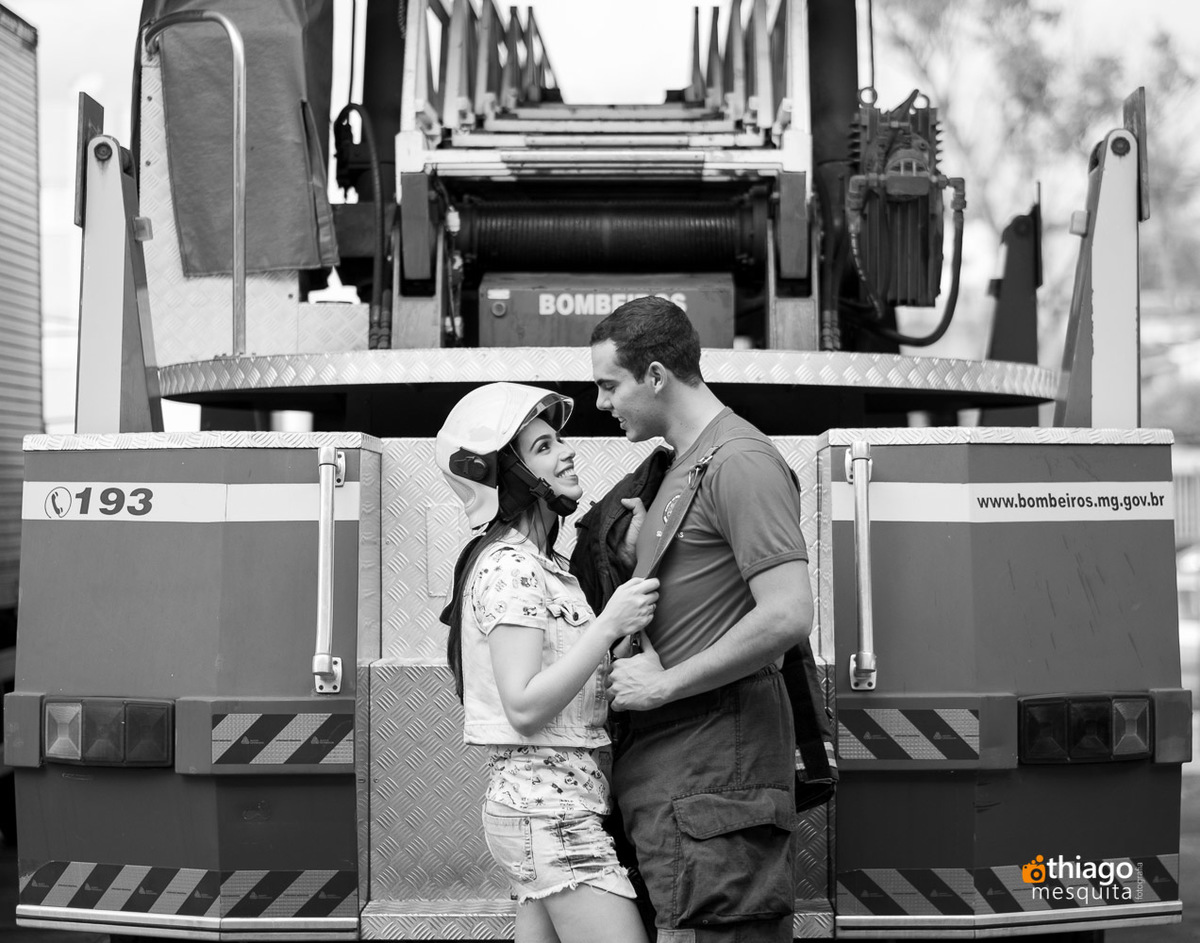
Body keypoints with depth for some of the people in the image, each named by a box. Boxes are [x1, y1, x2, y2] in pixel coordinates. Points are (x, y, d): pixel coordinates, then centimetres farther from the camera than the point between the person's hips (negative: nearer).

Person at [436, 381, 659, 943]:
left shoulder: (539, 562, 17)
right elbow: (525, 707, -21)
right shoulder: (509, 566, -13)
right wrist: (610, 624, -21)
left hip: (542, 805, 10)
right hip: (551, 810, -10)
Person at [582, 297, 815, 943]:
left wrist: (663, 684, -15)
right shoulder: (676, 467, 21)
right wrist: (630, 546, 9)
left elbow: (787, 617, -21)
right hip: (671, 774, 10)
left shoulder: (739, 461, -12)